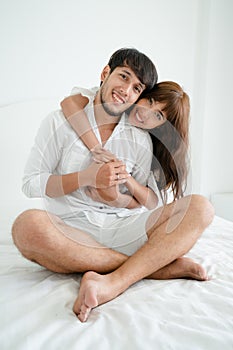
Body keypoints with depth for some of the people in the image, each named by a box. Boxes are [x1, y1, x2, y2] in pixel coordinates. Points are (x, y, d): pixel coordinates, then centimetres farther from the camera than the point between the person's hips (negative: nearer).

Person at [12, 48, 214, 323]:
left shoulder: (140, 139, 10)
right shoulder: (61, 122, 3)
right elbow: (31, 184, -1)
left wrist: (126, 182, -9)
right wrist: (87, 177, -13)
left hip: (122, 227, 3)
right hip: (72, 231, -2)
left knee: (200, 207, -16)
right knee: (27, 225, -36)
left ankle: (113, 282, -34)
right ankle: (157, 265, -25)